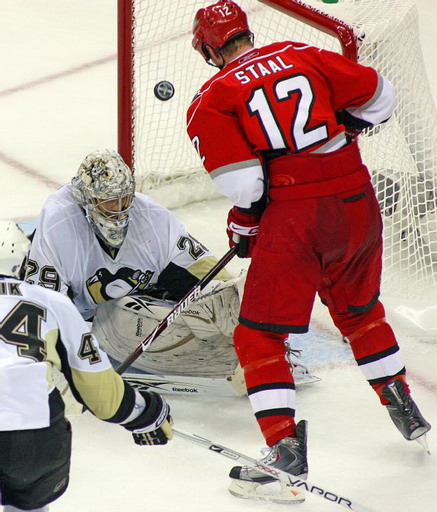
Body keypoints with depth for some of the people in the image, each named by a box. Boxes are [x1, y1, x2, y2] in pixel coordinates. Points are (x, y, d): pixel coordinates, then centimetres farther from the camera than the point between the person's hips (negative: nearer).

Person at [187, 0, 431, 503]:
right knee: (359, 310, 29)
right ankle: (404, 409, 38)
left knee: (258, 337, 2)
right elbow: (377, 96, 16)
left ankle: (286, 449, -9)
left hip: (294, 217, -6)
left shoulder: (210, 101, 0)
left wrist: (242, 228, 8)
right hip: (358, 202, 6)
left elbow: (243, 184, -9)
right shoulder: (304, 56, 13)